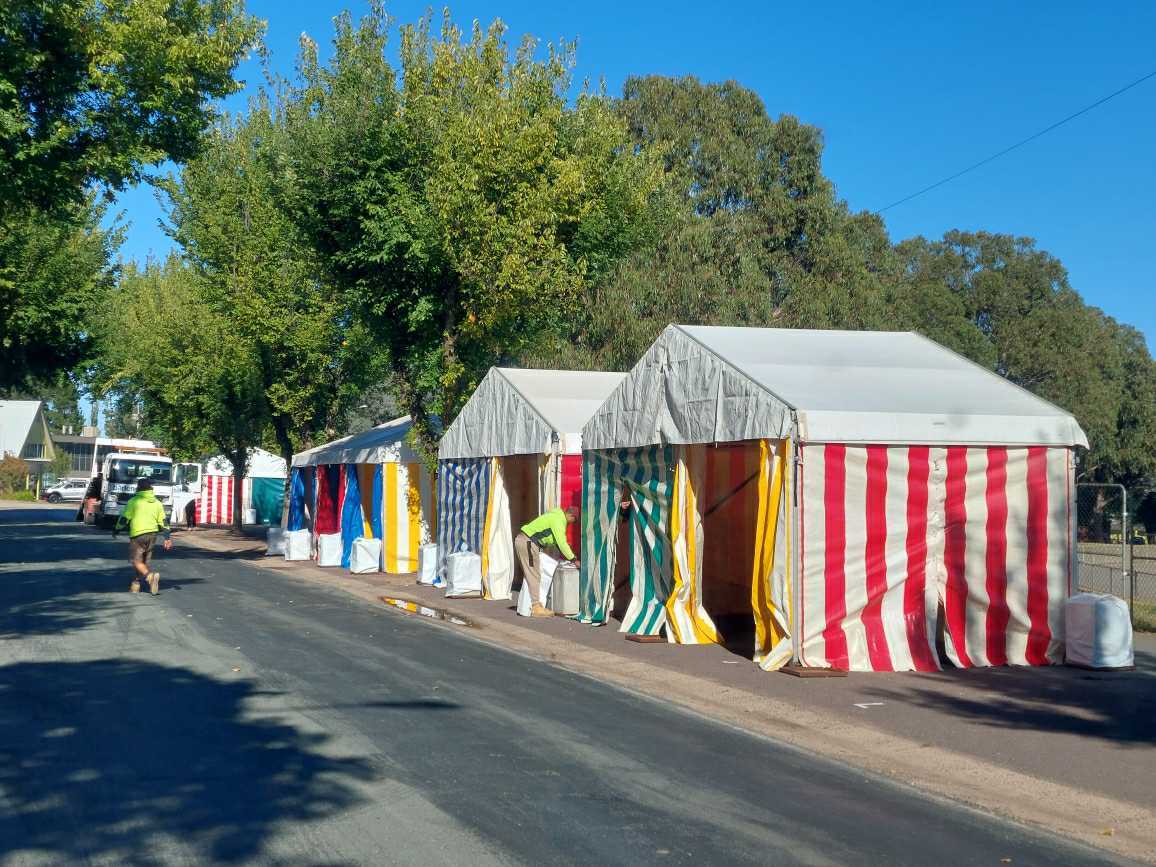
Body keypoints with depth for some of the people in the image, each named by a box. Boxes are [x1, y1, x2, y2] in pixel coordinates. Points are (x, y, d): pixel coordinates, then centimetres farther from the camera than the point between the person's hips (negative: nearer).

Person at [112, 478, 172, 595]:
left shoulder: (134, 501, -6)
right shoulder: (157, 503, 8)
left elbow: (124, 518, -4)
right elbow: (163, 522, 6)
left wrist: (116, 530, 11)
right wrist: (167, 538, 7)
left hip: (138, 535, -5)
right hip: (152, 535, 5)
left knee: (136, 561, -2)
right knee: (143, 561, 16)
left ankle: (151, 576, -26)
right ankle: (135, 585, 23)